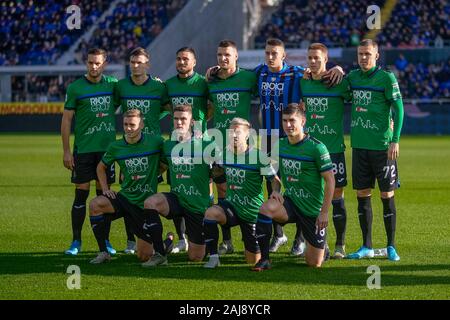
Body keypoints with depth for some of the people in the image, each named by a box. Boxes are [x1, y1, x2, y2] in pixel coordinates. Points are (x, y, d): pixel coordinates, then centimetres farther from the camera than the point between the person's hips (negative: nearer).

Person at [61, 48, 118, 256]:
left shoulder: (112, 84, 5)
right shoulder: (75, 88, -3)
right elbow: (66, 119, -1)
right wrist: (66, 151, -6)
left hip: (107, 147, 2)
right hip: (83, 149, -2)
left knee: (104, 194, 6)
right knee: (81, 194, -1)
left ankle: (105, 241, 13)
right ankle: (76, 241, 7)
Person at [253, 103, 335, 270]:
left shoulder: (316, 147, -17)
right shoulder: (281, 145, -1)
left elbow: (330, 180, -13)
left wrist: (324, 212, -16)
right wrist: (276, 190, -4)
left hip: (313, 210, -4)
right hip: (290, 201, 4)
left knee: (314, 263, 0)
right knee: (266, 208, -31)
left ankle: (321, 247, 38)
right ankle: (264, 259, -21)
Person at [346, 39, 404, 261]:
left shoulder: (386, 78, -6)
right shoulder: (353, 76, 9)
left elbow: (398, 109, -8)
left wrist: (395, 140, -14)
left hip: (382, 145, -5)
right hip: (359, 145, 5)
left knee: (387, 195, 0)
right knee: (362, 194, 6)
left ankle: (391, 247, 7)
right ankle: (366, 247, 14)